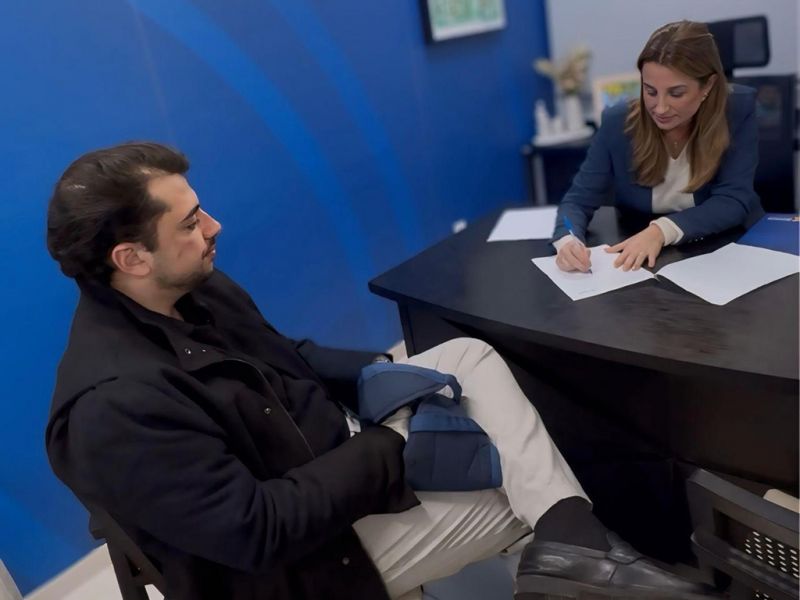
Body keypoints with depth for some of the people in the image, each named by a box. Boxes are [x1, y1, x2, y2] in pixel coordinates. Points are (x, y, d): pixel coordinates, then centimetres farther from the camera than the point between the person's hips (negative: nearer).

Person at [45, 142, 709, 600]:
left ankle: (569, 536, -14)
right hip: (311, 546, -8)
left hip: (338, 440, 8)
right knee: (523, 493, -7)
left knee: (470, 355, -6)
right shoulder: (114, 407, -30)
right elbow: (256, 530, -30)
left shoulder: (197, 291, -2)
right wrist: (388, 448, -20)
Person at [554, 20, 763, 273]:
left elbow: (733, 200, -16)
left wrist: (662, 230, -32)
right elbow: (579, 199, -10)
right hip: (640, 262, 1)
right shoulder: (618, 122, -12)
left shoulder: (739, 110, -14)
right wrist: (568, 240, -32)